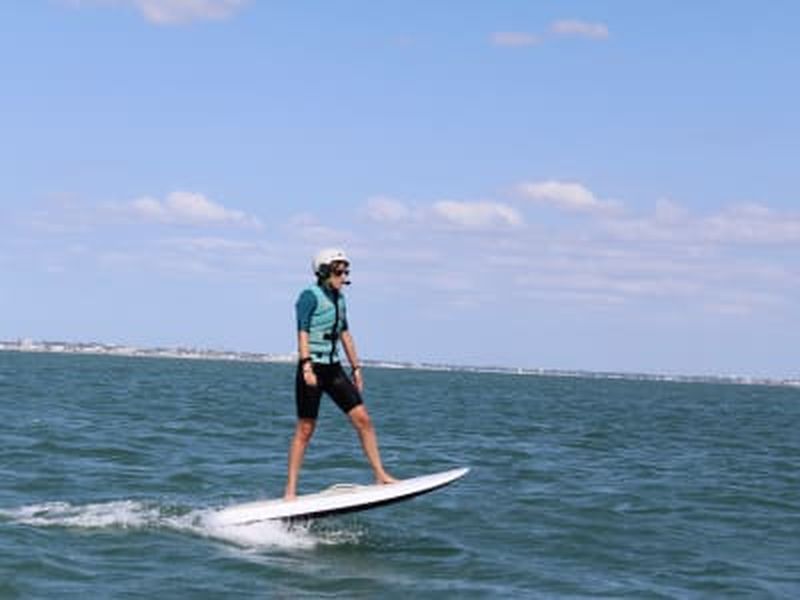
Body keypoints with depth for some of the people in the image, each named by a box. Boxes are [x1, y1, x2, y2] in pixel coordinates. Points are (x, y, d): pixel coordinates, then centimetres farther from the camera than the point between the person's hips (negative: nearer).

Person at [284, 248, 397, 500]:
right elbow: (303, 332, -15)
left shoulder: (339, 299, 14)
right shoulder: (310, 296, -8)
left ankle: (381, 475, 7)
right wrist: (306, 366, -25)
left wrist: (356, 367, 21)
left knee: (363, 419, 1)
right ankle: (290, 491, 2)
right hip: (313, 369, -7)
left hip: (334, 368, 7)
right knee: (305, 429, -4)